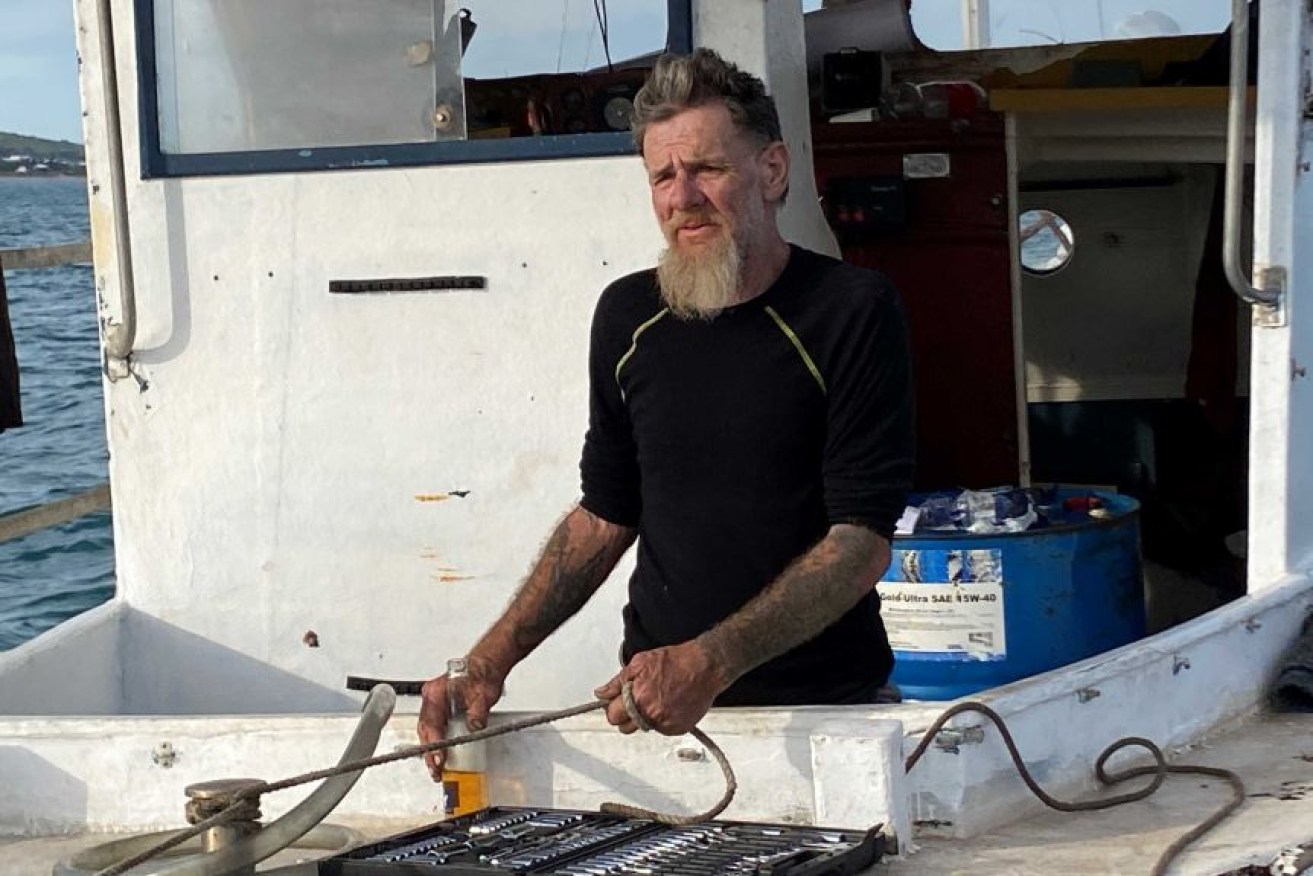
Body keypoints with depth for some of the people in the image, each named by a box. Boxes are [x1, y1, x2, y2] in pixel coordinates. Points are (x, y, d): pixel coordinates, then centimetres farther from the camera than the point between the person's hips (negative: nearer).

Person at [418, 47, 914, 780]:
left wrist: (713, 661, -25)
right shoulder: (628, 316, 9)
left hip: (822, 707, -3)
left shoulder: (851, 310, -6)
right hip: (657, 699, 3)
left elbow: (863, 540, -12)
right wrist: (490, 661, 3)